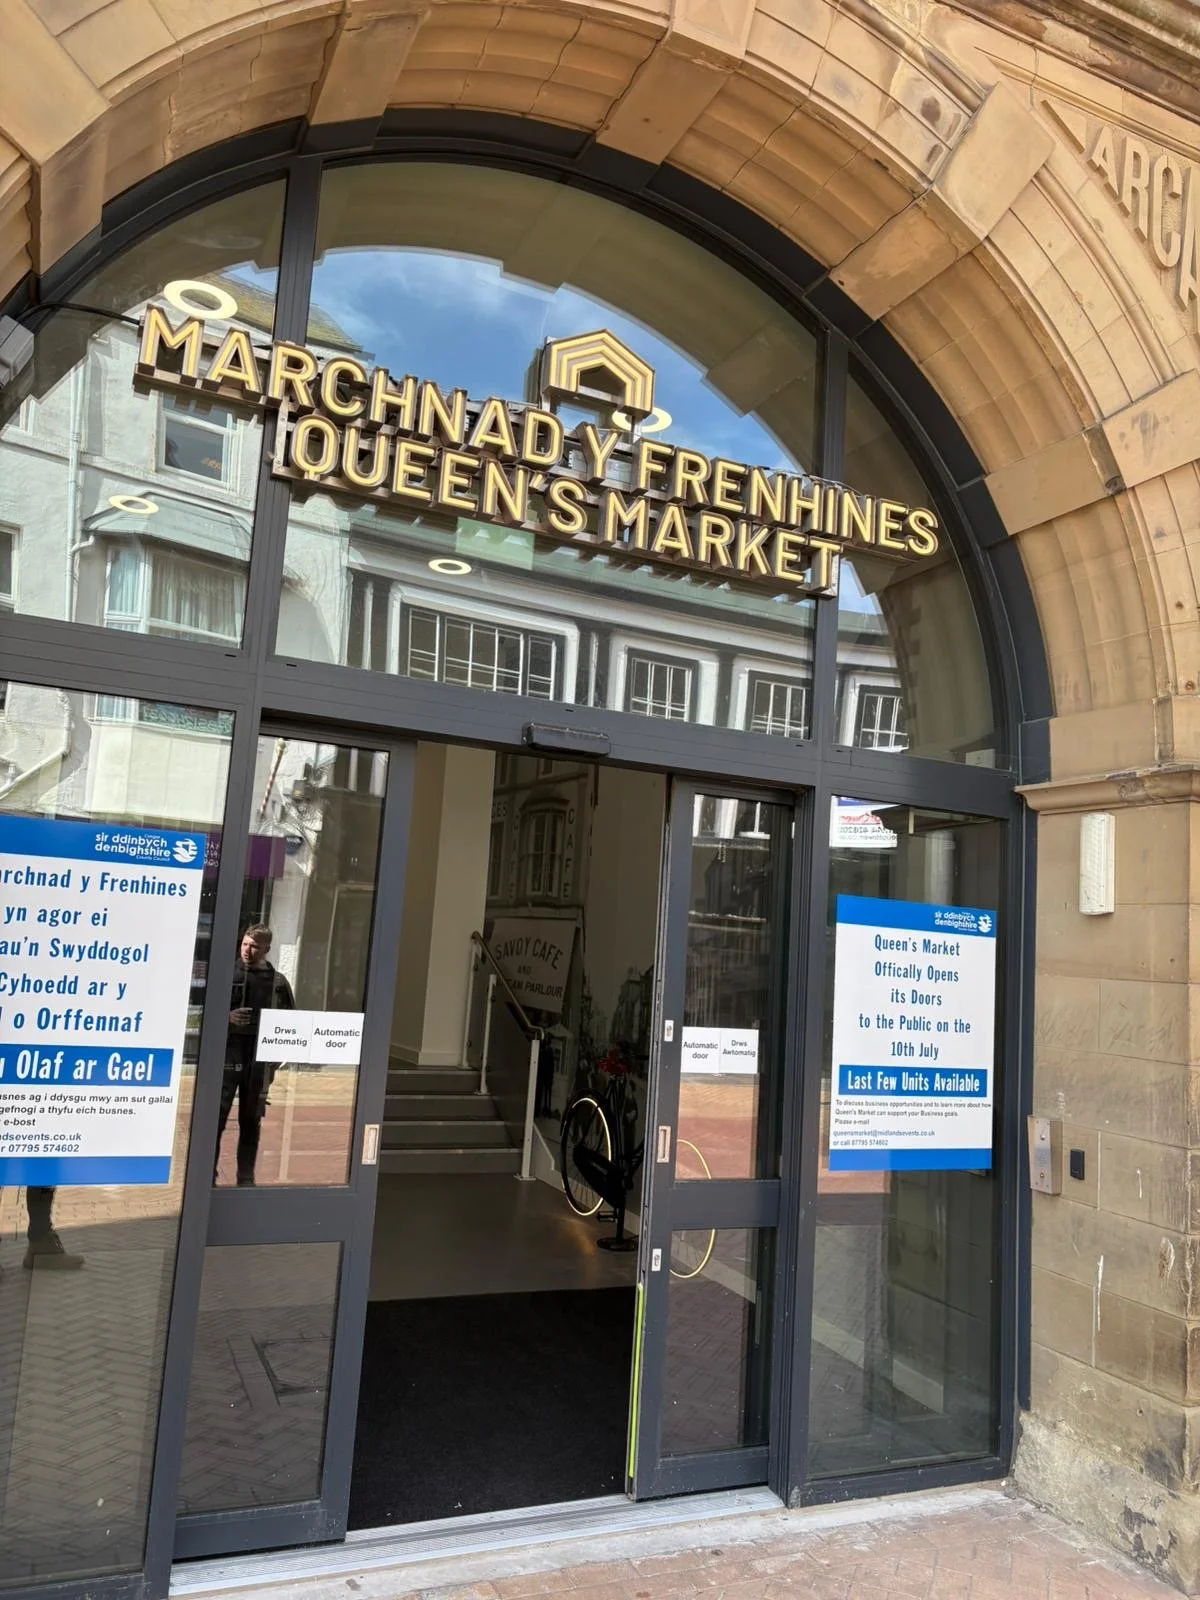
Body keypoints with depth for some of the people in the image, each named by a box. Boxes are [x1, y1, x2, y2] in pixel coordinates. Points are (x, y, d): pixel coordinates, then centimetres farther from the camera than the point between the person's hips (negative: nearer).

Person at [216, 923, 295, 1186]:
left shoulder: (278, 982, 5)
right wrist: (227, 1017, -15)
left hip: (260, 1059, 2)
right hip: (228, 1056, -2)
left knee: (251, 1121, 9)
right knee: (216, 1118, -3)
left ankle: (246, 1180, 18)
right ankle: (208, 1176, 8)